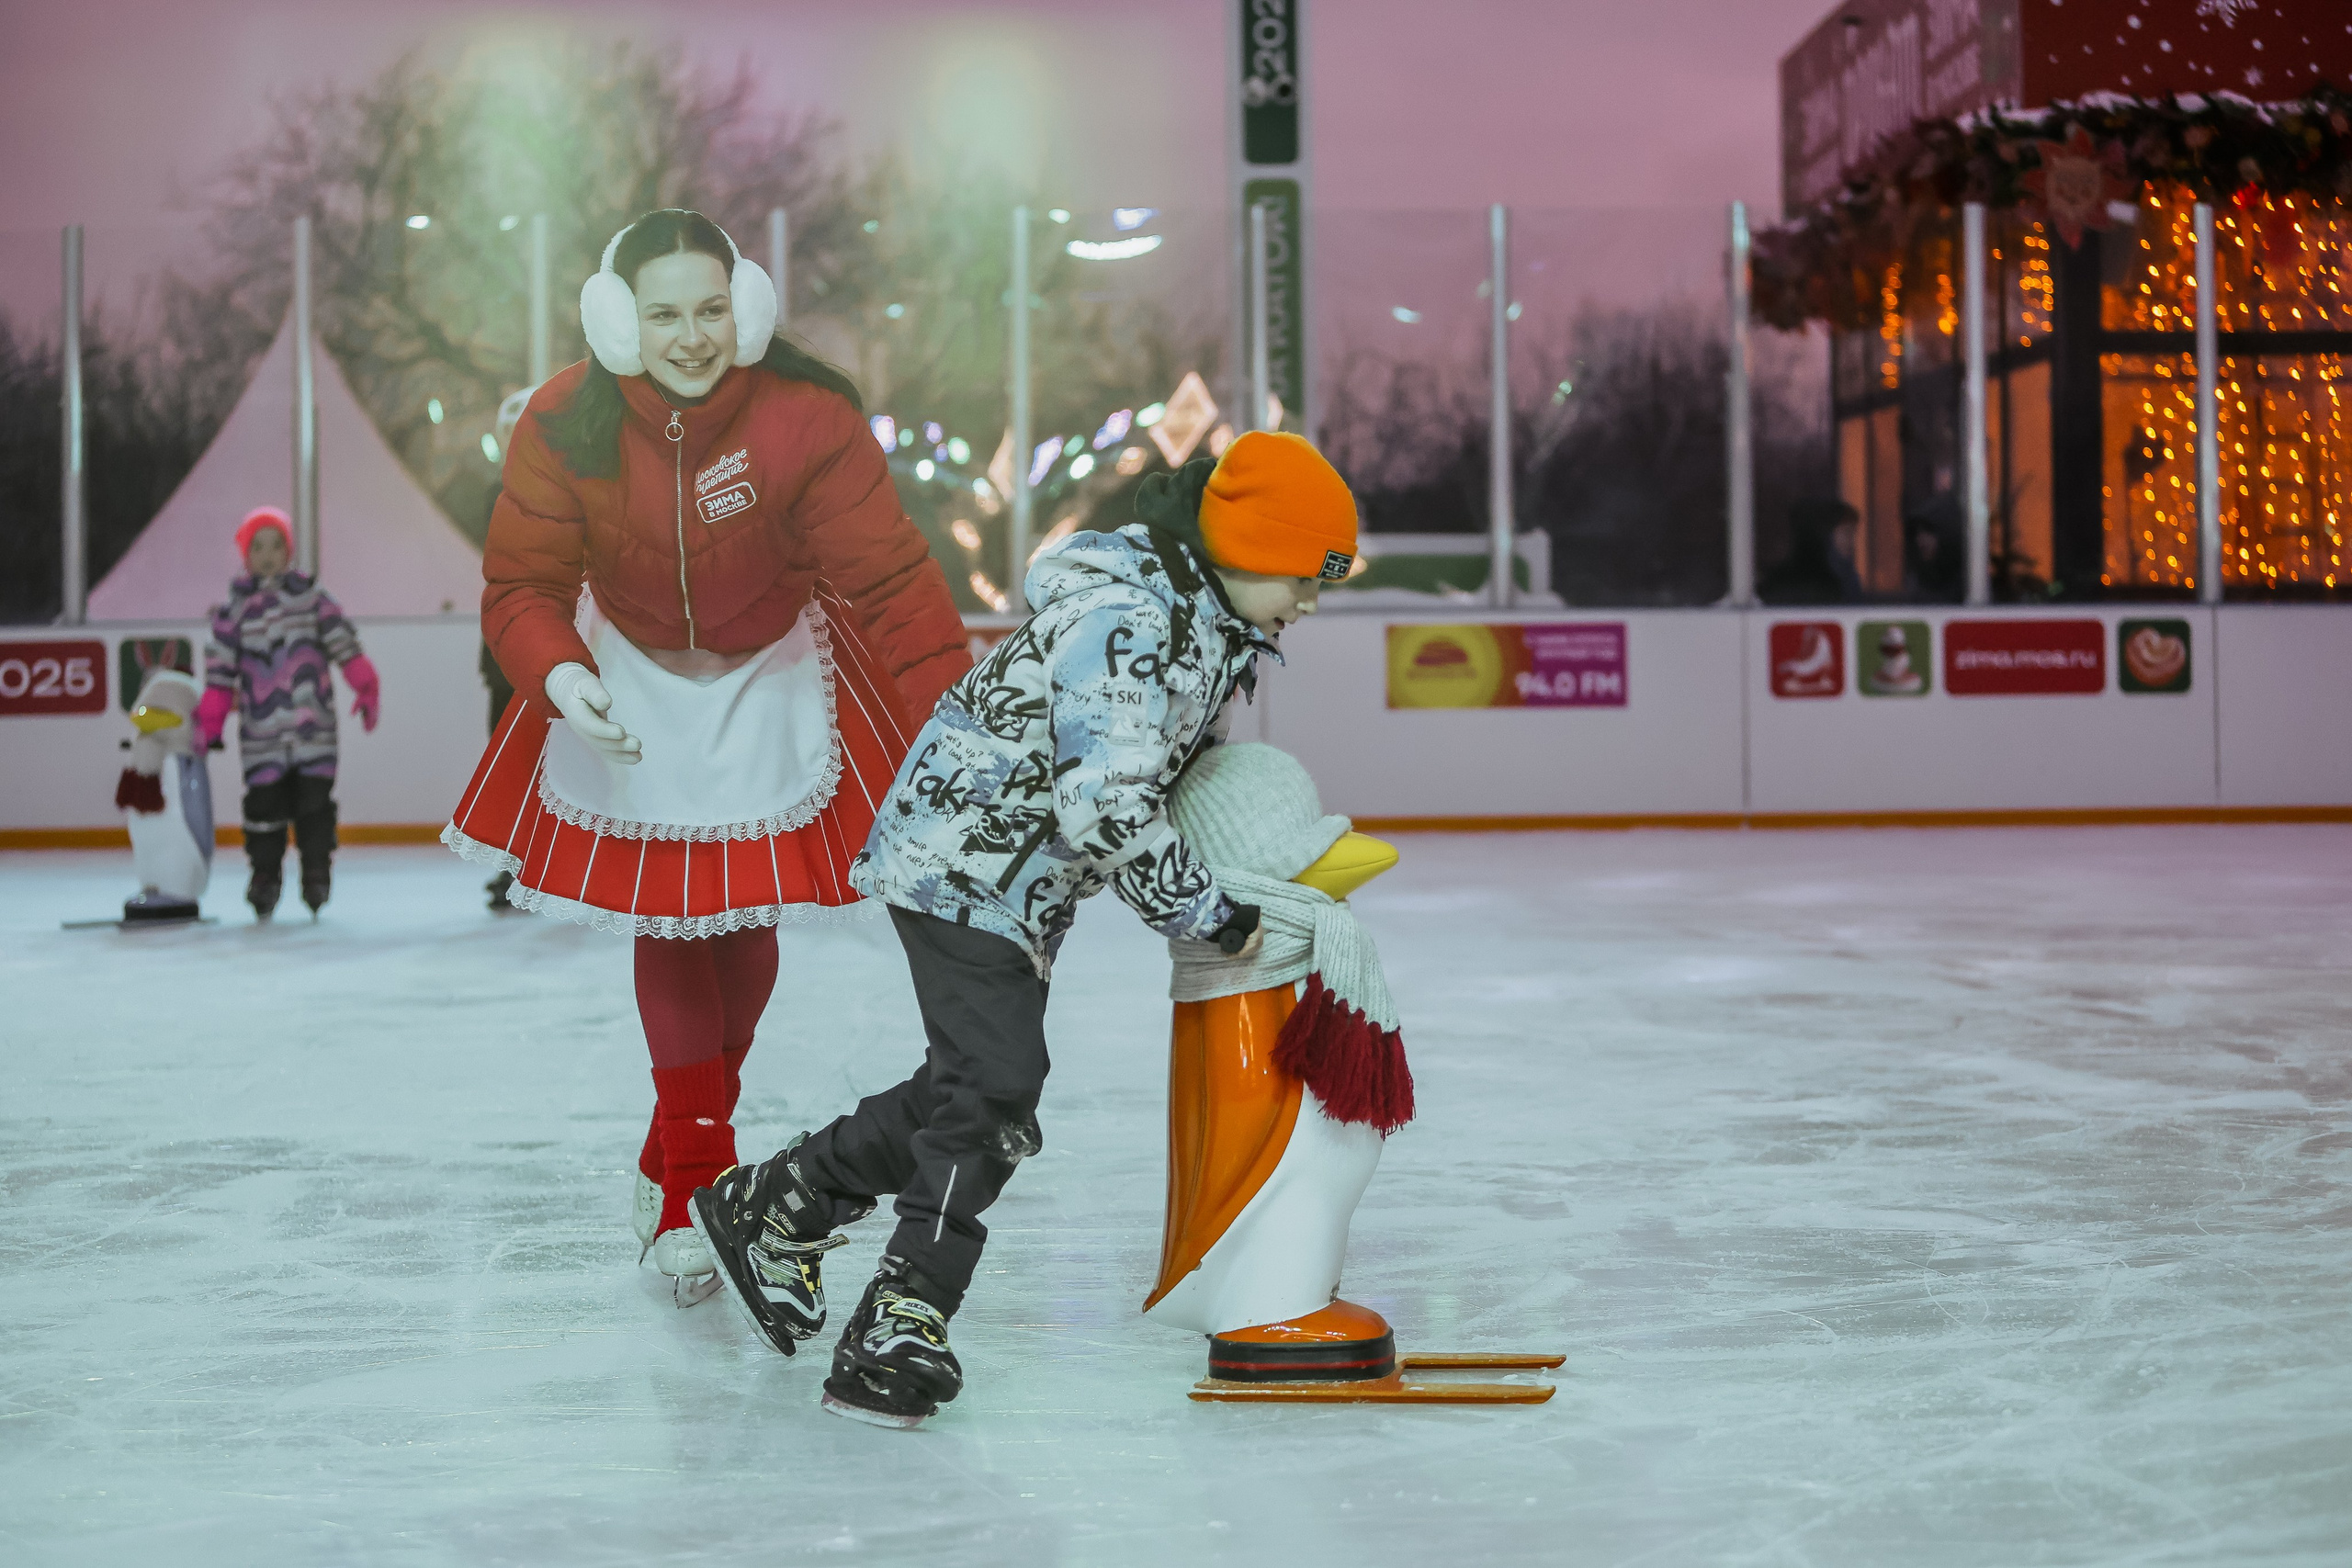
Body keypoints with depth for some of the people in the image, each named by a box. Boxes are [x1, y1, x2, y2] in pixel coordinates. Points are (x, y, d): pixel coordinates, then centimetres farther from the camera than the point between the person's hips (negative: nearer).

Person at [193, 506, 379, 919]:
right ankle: (264, 876, 14)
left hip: (314, 727, 0)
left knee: (314, 800, -2)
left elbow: (345, 645, 4)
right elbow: (220, 672, 5)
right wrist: (207, 724, 1)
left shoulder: (312, 598, 5)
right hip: (261, 731, 0)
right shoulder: (234, 611, 6)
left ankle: (317, 874, 9)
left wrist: (365, 688, -6)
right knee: (264, 803, 0)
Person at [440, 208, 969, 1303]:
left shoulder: (804, 417, -30)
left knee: (743, 918, 6)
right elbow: (520, 586, -18)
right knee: (665, 915, 2)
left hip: (773, 672, -1)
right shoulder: (566, 426, -24)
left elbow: (892, 579, -28)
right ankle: (697, 1168, 16)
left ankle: (679, 1156, 28)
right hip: (632, 676, 1)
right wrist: (559, 673, -40)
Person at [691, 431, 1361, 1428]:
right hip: (964, 860, -10)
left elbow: (1179, 763, 21)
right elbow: (1105, 811, -31)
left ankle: (771, 1208, 31)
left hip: (1018, 883, 10)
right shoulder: (1127, 623, -26)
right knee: (994, 1084, -18)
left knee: (971, 1090, 14)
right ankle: (901, 1328, -14)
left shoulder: (1206, 619, 6)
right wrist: (1212, 916, -21)